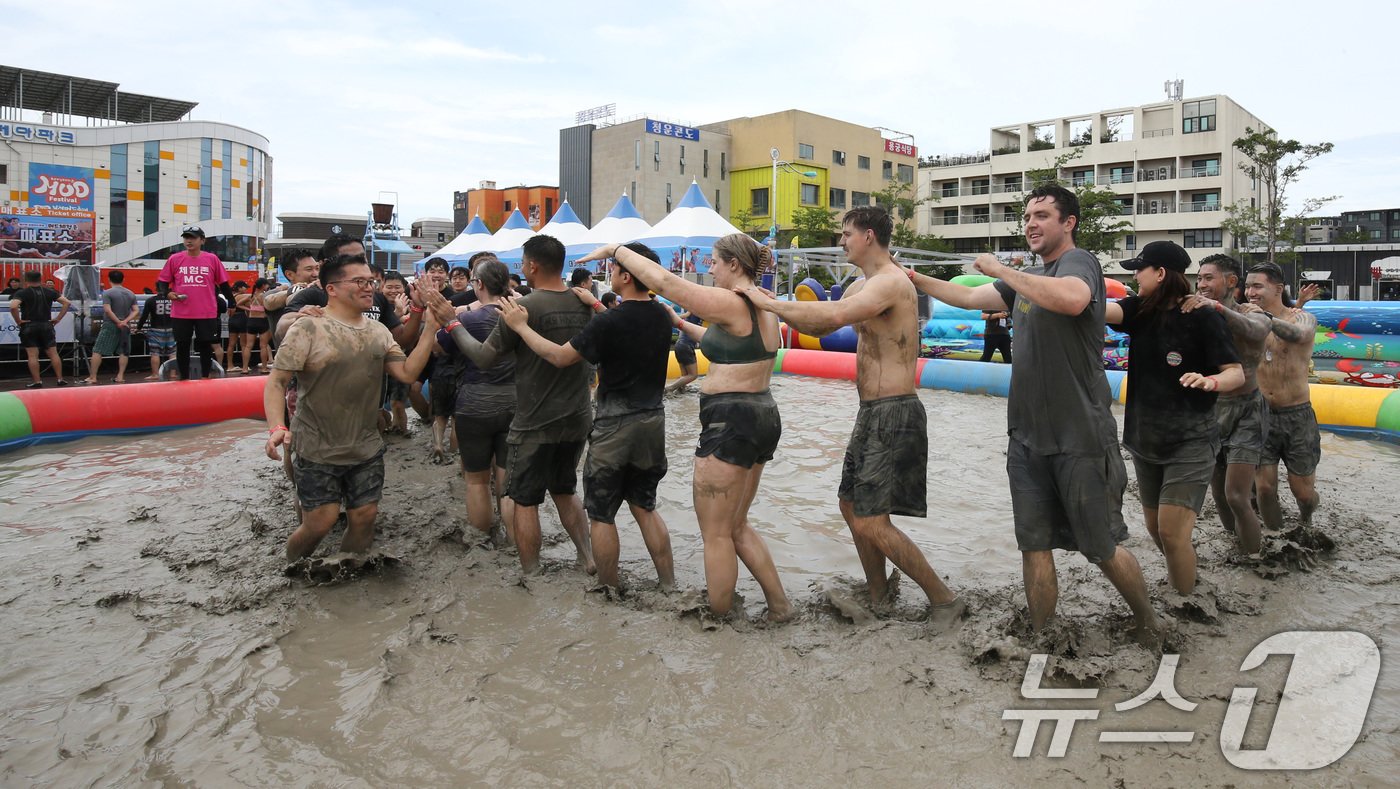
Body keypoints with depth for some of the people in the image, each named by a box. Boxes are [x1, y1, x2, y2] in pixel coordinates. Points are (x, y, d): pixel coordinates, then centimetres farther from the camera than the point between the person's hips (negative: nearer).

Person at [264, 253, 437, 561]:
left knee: (364, 518, 9)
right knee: (320, 523, -3)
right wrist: (277, 427, -29)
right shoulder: (308, 331, -12)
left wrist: (429, 331, -13)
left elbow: (407, 373, -2)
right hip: (317, 451, -5)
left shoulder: (378, 331, 6)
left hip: (367, 449, 5)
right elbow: (276, 382, -13)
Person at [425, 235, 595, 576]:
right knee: (564, 490, 24)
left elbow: (484, 358, -12)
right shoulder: (582, 304, -1)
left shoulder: (523, 308, -18)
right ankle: (589, 559, 25)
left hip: (535, 424, -6)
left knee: (525, 499, 9)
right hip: (577, 420, 6)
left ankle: (531, 575, 16)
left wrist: (451, 321, -2)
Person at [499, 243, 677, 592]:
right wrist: (596, 305, 20)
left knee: (601, 513, 8)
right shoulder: (662, 316, 0)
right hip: (653, 420, 6)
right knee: (644, 506, 18)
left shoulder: (609, 322, -19)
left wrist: (521, 326, -2)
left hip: (615, 424, -6)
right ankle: (669, 585, 19)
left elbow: (560, 356, -12)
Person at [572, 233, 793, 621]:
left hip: (730, 424, -10)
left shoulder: (730, 304, -16)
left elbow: (663, 281, -17)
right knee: (736, 526, 20)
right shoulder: (764, 308, 11)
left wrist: (615, 249, -5)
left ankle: (718, 618, 12)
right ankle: (779, 604, 22)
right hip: (763, 418, 10)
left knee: (716, 533, 3)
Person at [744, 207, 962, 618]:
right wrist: (772, 305, 8)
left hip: (894, 414, -10)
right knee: (851, 504, 17)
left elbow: (836, 314, -34)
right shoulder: (861, 287, 15)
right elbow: (819, 326, 21)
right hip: (871, 413, 10)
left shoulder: (891, 282, -17)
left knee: (870, 522, -9)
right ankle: (878, 596, 31)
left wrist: (769, 302, -26)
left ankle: (944, 599, 5)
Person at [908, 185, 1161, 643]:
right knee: (1034, 547, 8)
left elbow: (1071, 299, -34)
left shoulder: (1078, 262, -11)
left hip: (1080, 439, -7)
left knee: (1102, 548, 6)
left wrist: (999, 269, -24)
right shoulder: (1028, 278, 16)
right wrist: (916, 280, 14)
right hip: (1027, 437, 7)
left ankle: (1147, 623, 30)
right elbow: (971, 298, 23)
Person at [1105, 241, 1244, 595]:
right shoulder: (1139, 310, 2)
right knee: (1155, 527, 15)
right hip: (1146, 438, 6)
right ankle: (1183, 576, 38)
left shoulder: (1203, 317, -12)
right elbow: (1100, 309, -15)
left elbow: (1237, 373, -13)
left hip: (1190, 442, -6)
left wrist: (1210, 381, -35)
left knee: (1172, 532, -11)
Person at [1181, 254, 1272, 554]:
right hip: (1211, 409, 5)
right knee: (1219, 494, 12)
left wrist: (1217, 307, -52)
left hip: (1245, 411, -5)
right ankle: (1236, 545, 30)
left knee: (1236, 497, -11)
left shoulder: (1251, 313, -10)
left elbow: (1254, 329, -34)